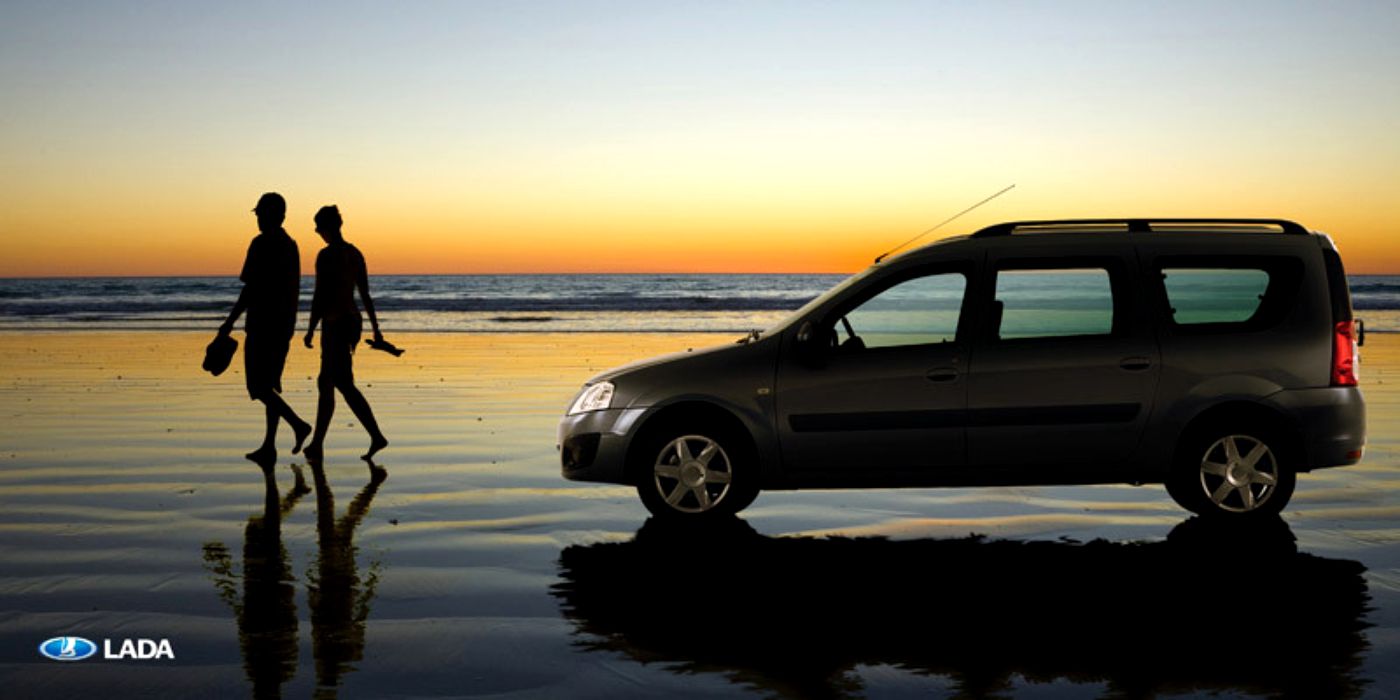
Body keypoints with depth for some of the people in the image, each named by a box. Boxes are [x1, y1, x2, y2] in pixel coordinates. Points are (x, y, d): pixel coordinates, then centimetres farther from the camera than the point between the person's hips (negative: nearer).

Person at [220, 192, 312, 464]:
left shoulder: (261, 245, -12)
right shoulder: (291, 246, 13)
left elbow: (250, 289, -17)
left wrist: (230, 321, -11)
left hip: (262, 325, -8)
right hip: (283, 326, 8)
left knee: (259, 386, -4)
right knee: (271, 385, 11)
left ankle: (298, 424, -18)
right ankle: (269, 446, 11)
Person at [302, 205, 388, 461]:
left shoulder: (326, 255, -14)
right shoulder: (355, 253, 10)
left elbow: (320, 296, -16)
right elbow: (366, 295, 13)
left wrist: (311, 330, -10)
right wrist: (375, 328, 16)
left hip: (335, 323, -8)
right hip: (353, 319, 9)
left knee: (344, 385, -7)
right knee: (326, 383, 14)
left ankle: (376, 436, -14)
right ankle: (317, 443, 19)